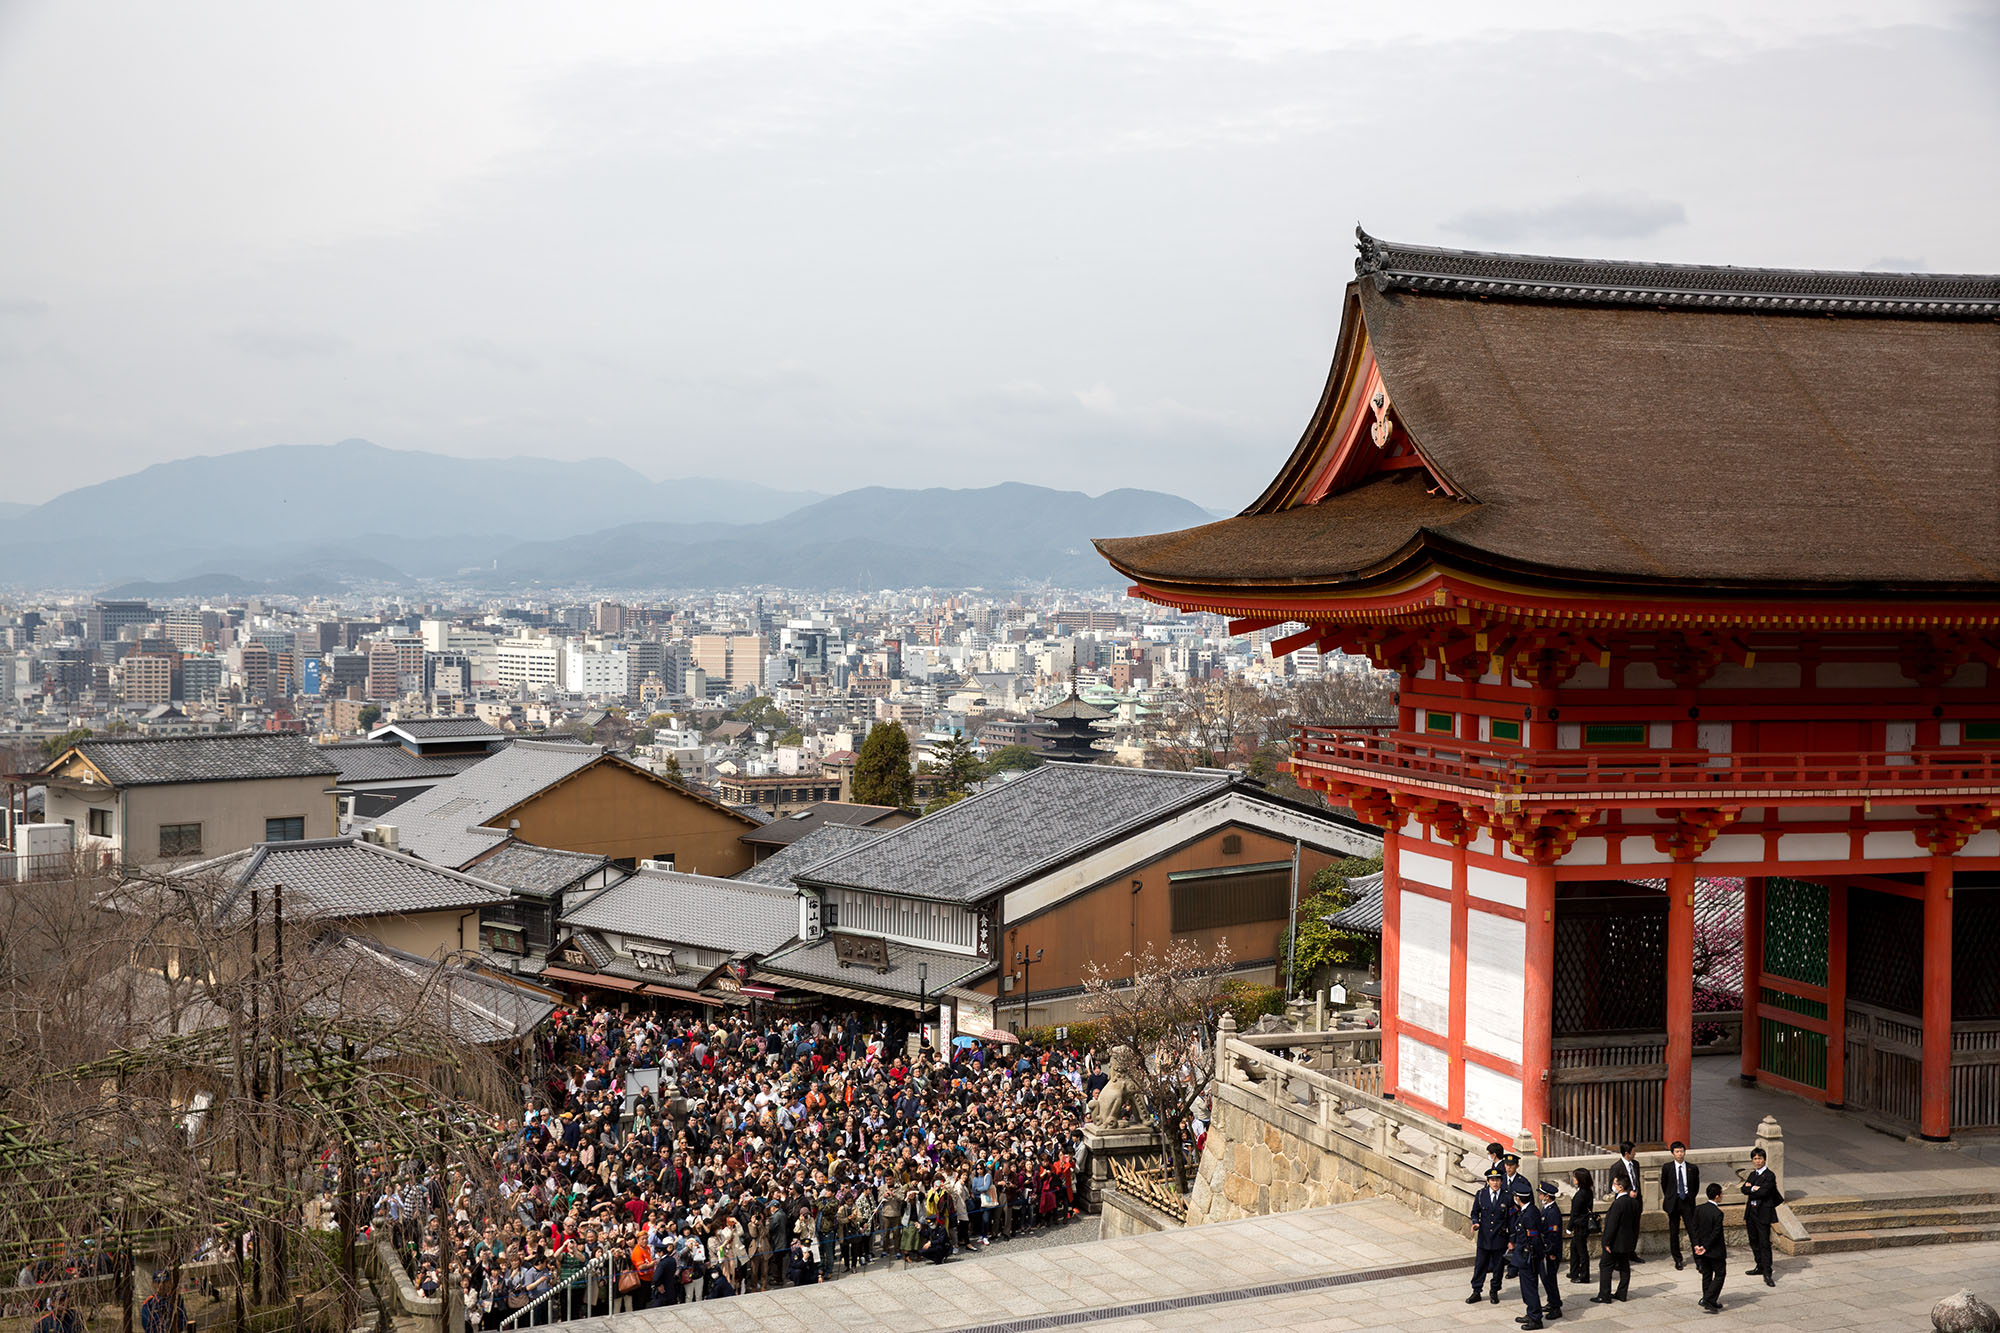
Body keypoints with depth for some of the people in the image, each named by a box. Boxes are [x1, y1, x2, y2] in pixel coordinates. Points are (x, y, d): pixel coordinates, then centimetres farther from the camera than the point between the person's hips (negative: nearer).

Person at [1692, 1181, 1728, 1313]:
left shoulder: (1698, 1208, -1)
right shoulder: (1717, 1213, -21)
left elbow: (1693, 1227, 0)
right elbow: (1716, 1233, -20)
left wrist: (1696, 1244, -2)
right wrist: (1705, 1247, -11)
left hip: (1702, 1249, 7)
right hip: (1715, 1250, -7)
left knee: (1706, 1275, 17)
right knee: (1720, 1274, 5)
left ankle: (1707, 1301, 23)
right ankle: (1710, 1301, -5)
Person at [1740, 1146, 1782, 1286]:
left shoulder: (1770, 1175, -8)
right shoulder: (1752, 1174, 15)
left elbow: (1763, 1192, -19)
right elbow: (1744, 1189, 3)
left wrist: (1750, 1190, -5)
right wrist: (1753, 1188, -15)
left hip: (1763, 1213, -8)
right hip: (1751, 1212, 8)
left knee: (1764, 1243, -9)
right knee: (1754, 1242, 15)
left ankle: (1767, 1274, -10)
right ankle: (1760, 1267, 27)